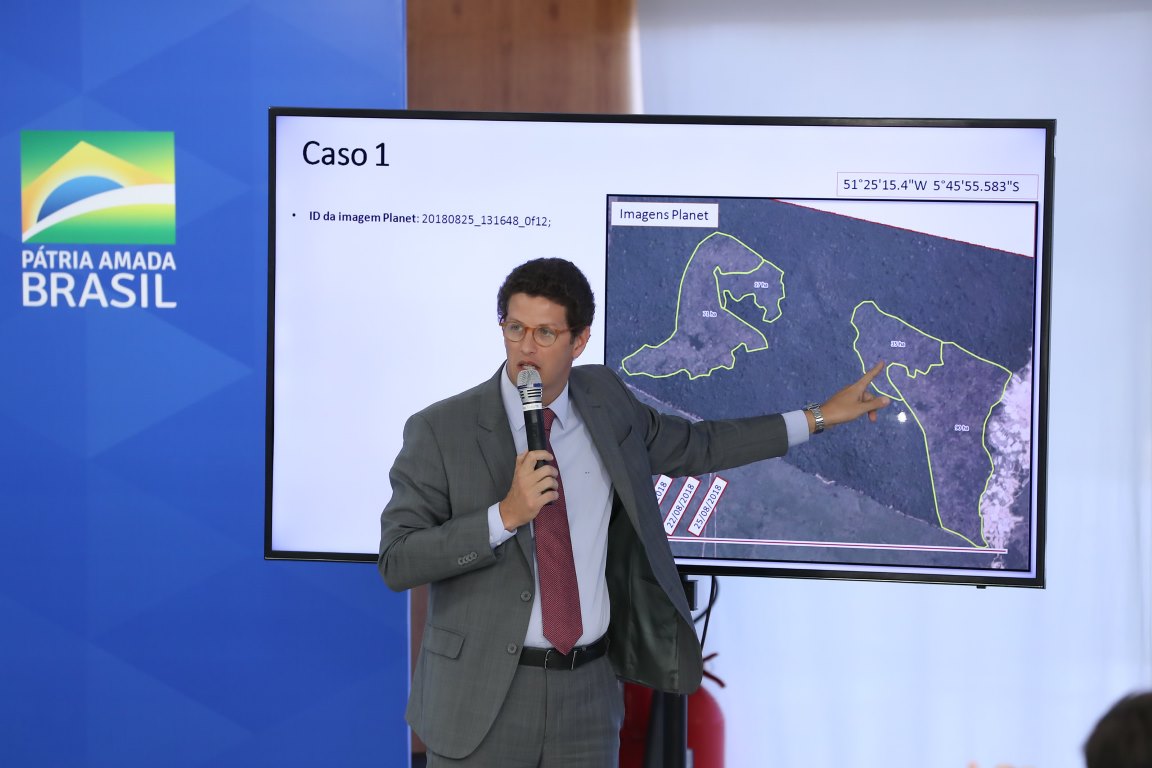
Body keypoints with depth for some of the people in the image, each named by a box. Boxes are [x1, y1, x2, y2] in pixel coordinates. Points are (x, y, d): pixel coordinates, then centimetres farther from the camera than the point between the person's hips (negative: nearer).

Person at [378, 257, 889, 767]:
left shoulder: (605, 401, 5)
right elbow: (397, 561, -12)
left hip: (588, 691, 4)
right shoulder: (439, 431, -9)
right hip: (482, 699, -3)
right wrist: (506, 514, -23)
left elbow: (695, 447, 20)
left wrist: (818, 418, 22)